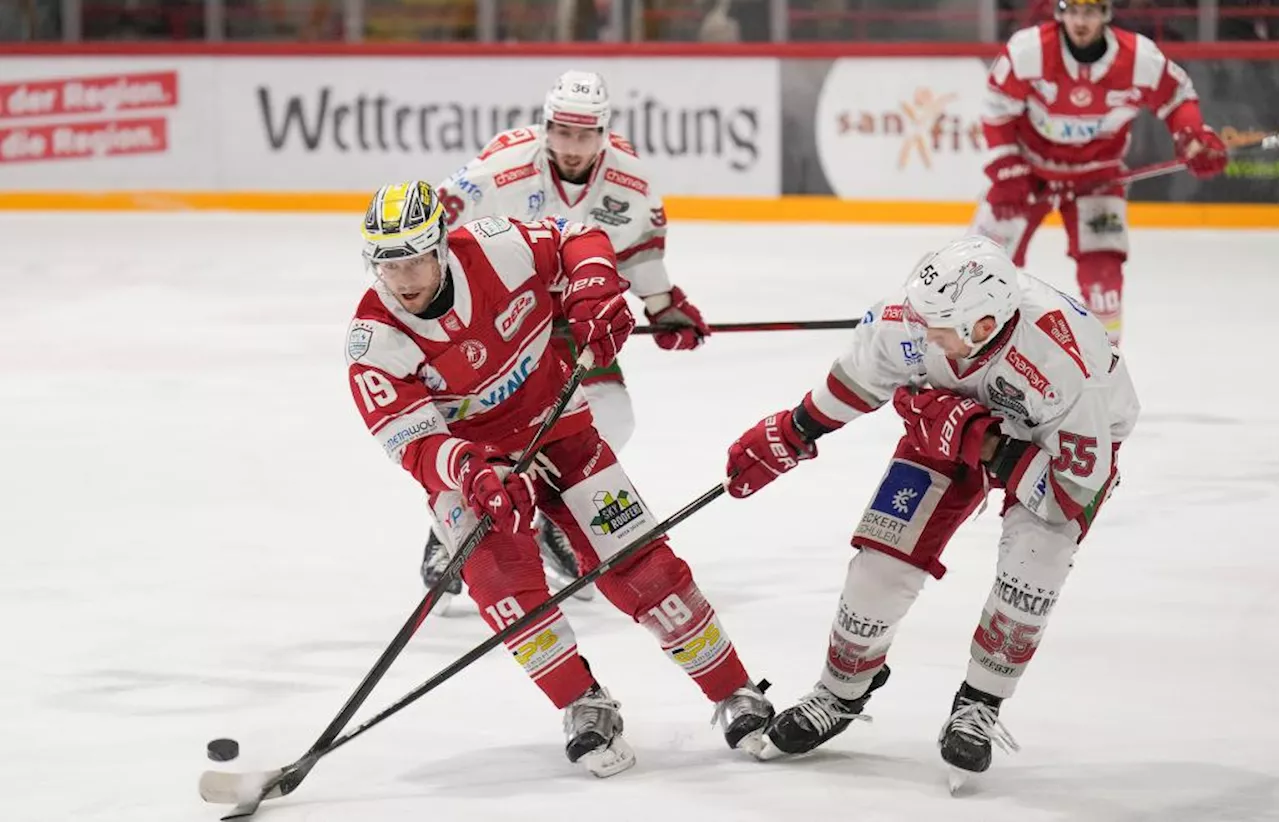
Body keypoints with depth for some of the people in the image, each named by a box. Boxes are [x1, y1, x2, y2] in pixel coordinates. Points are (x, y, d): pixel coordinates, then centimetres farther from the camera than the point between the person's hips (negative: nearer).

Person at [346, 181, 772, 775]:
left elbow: (576, 240, -2)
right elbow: (413, 442, -28)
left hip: (556, 430, 1)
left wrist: (595, 297, -20)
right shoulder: (375, 342, -22)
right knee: (499, 573, -26)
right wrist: (474, 474, -46)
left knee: (640, 566, -5)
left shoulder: (491, 250, -21)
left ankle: (737, 698, 8)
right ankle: (585, 708, -13)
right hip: (464, 463, -1)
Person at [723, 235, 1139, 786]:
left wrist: (986, 445, -42)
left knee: (1033, 555, -27)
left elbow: (1075, 492, -35)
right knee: (889, 554, -6)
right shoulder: (918, 314, -31)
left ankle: (977, 707, -5)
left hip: (1078, 439, -4)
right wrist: (792, 434, 3)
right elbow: (863, 370, -6)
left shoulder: (1063, 364, -44)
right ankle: (841, 693, 20)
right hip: (957, 414, 4)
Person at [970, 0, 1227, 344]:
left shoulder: (1140, 58, -22)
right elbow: (998, 110, -15)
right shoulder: (1027, 50, -27)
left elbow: (1176, 95, -4)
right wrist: (1006, 171, -18)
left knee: (1102, 264, -12)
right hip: (1029, 165, 0)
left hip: (1097, 173, 0)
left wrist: (1194, 138, -20)